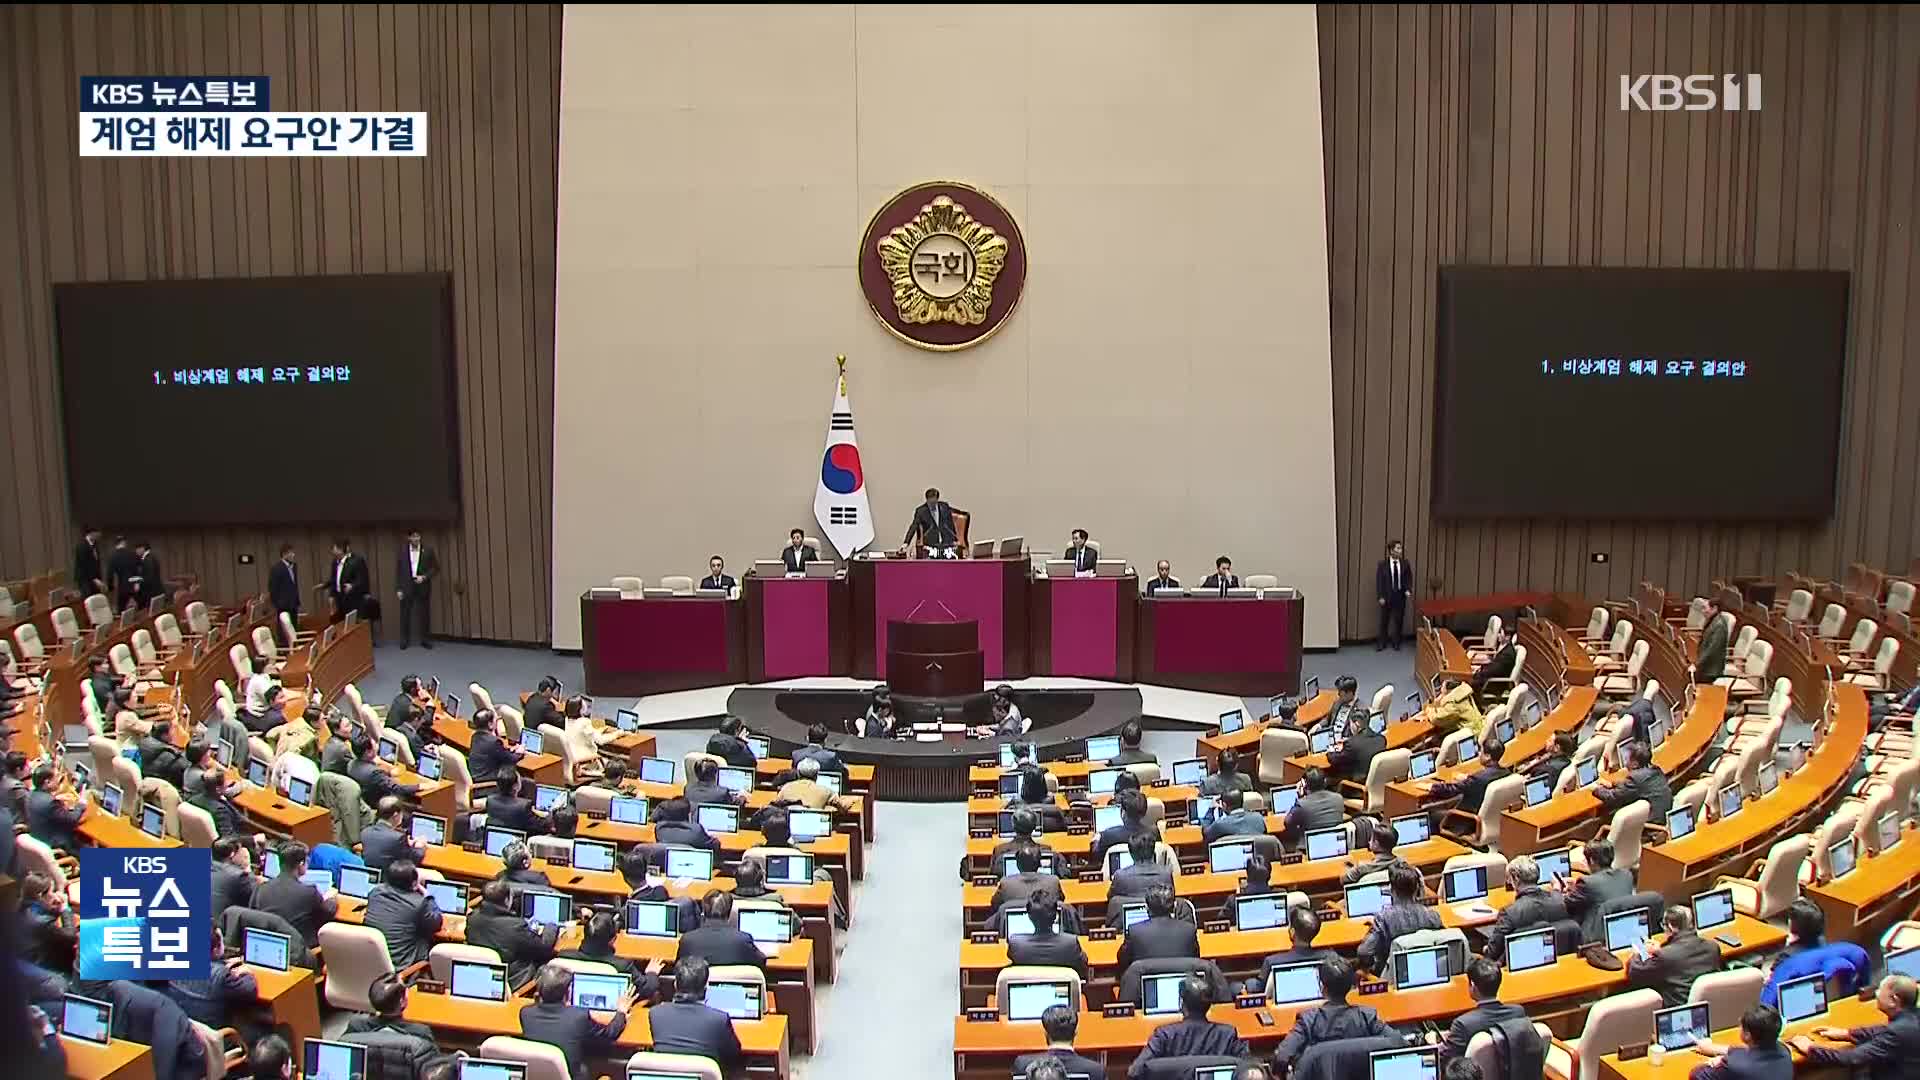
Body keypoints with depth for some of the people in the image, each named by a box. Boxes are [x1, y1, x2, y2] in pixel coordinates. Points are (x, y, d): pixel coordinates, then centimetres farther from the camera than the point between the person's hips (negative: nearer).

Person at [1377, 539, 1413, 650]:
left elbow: (1409, 578, 5)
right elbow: (1379, 581, -6)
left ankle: (1396, 642, 23)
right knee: (1384, 620, 9)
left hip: (1400, 596, 2)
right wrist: (1381, 596, -11)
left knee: (1399, 620, 9)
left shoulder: (1405, 563, -1)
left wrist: (1408, 590, -12)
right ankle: (1382, 642, 21)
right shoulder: (1382, 564, -7)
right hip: (1387, 596, -2)